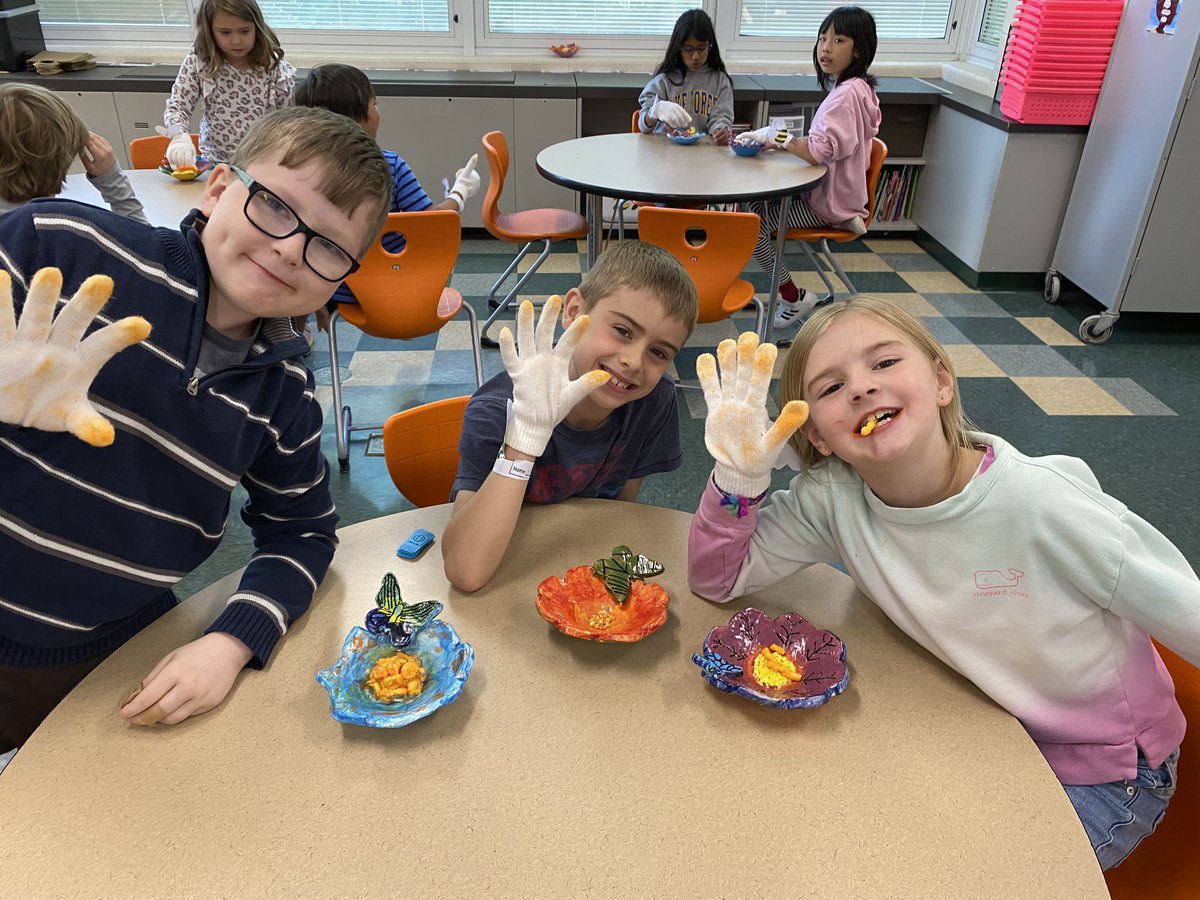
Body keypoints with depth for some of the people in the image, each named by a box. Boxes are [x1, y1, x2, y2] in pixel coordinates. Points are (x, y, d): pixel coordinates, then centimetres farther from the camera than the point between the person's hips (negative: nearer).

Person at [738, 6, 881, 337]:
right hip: (832, 191, 10)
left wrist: (775, 135, -19)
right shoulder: (857, 87, 9)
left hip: (829, 203, -10)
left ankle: (794, 298, 4)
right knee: (758, 205, 16)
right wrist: (777, 138, 3)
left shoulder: (847, 92, -22)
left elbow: (820, 150, -30)